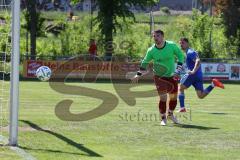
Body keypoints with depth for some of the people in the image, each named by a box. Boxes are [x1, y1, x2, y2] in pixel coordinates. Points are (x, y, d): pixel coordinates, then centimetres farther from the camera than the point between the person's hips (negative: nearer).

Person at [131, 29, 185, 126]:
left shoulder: (172, 46, -14)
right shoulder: (151, 51, -11)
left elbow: (181, 56, -4)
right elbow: (145, 63, 3)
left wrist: (178, 70, -13)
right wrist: (138, 75, 4)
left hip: (172, 76, 2)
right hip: (159, 77, -2)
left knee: (174, 97, 8)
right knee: (163, 97, -14)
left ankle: (170, 114, 35)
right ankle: (163, 118, 3)